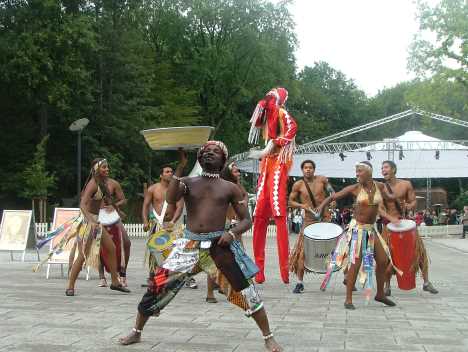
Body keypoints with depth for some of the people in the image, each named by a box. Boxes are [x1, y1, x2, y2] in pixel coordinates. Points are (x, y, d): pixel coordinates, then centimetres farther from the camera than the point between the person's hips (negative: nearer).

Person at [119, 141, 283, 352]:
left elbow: (246, 220, 6)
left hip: (218, 245, -1)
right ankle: (136, 333, 23)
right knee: (158, 286, 1)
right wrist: (181, 166, -15)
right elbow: (171, 199, -13)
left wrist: (232, 233, -14)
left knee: (245, 290, -8)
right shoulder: (189, 183, 8)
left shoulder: (230, 188, 6)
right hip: (189, 244, 1)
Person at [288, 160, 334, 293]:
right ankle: (299, 283, 7)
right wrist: (301, 205, -12)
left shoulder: (322, 180, 0)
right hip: (309, 220, -1)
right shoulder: (298, 185, -3)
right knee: (302, 251, -4)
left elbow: (331, 191, 15)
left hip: (325, 217, 1)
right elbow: (291, 201, 6)